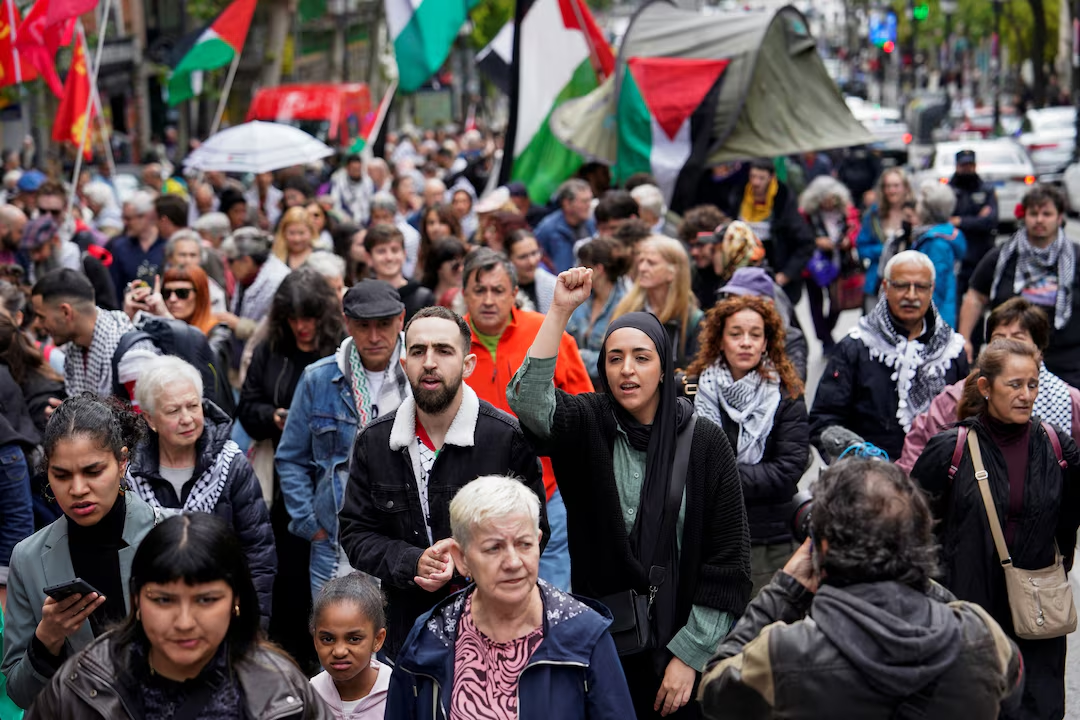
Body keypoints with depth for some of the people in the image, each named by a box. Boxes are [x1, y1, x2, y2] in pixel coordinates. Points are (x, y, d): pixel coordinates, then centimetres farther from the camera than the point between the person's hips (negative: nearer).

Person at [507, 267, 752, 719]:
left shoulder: (704, 440, -6)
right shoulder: (588, 425, -2)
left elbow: (728, 559, -5)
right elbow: (528, 401, -23)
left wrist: (688, 655, -8)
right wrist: (560, 311, -26)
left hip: (679, 642, -1)